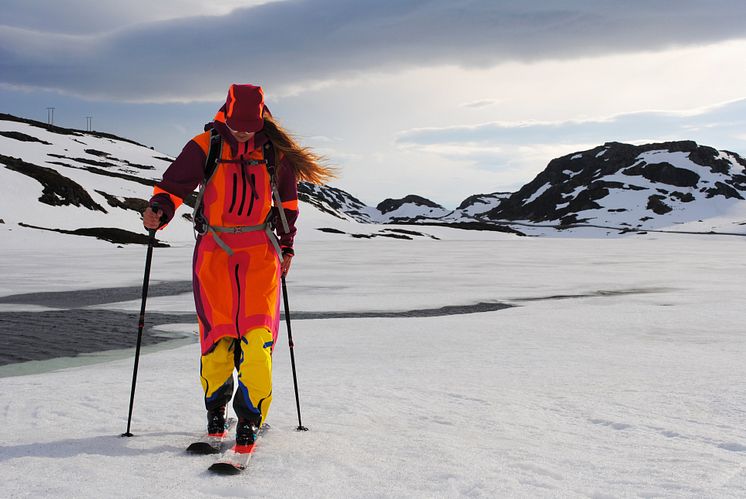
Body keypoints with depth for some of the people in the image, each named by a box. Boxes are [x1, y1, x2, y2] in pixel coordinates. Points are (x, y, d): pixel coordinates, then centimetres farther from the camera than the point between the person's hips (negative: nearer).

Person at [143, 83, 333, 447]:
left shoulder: (274, 149, 4)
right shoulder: (205, 145, -2)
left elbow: (287, 199, 16)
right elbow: (174, 184, 1)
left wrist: (286, 246, 19)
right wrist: (158, 210, -19)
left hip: (260, 252, 1)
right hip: (214, 250, 0)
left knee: (257, 335, -11)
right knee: (217, 334, 0)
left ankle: (250, 417, -4)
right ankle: (216, 406, 22)